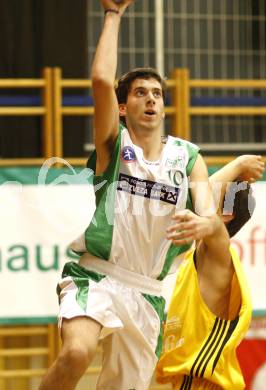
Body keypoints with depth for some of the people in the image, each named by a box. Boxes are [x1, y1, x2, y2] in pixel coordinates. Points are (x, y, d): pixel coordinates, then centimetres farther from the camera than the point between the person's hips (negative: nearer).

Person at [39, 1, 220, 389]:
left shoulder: (188, 158, 10)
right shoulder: (114, 143, 2)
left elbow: (211, 215, -5)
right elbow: (101, 80, -14)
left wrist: (204, 223, -30)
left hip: (146, 294, 4)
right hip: (95, 276, -4)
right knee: (77, 353, -32)